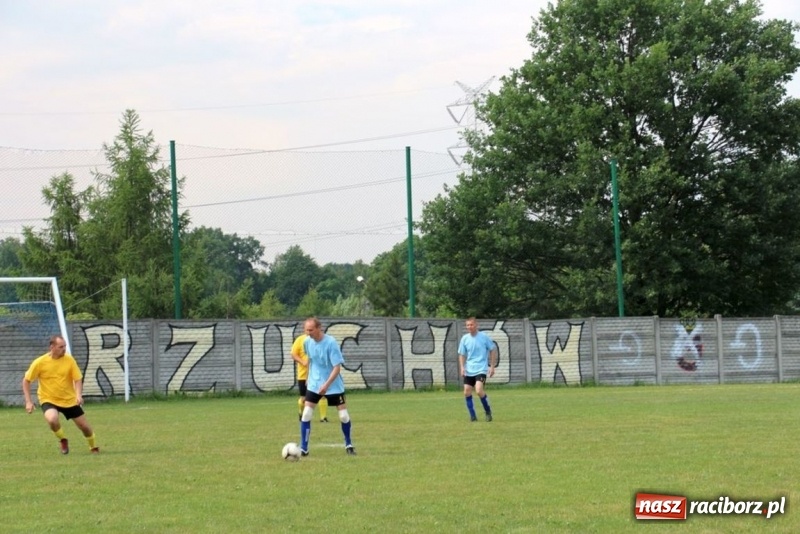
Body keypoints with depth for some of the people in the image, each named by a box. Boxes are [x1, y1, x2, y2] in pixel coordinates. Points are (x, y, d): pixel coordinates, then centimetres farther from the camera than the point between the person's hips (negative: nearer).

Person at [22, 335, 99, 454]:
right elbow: (26, 380, -5)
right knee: (52, 419, -33)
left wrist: (79, 395, -27)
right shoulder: (40, 362, -15)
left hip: (70, 400, 2)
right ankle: (63, 440, -2)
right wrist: (28, 401, -12)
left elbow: (78, 379, -7)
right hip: (49, 399, -2)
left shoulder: (69, 359, -11)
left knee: (84, 425, 7)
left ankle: (94, 447, 37)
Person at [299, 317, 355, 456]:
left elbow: (337, 367, -22)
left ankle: (348, 444, 22)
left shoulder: (331, 343, -22)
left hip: (333, 385, -3)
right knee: (306, 414, -8)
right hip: (314, 384, 3)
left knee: (343, 415, -1)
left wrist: (326, 385, -31)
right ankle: (303, 448, -2)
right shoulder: (307, 342, -6)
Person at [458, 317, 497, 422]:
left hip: (481, 369, -4)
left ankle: (488, 411, 1)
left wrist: (492, 366, 0)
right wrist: (462, 367, -3)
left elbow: (493, 350, 3)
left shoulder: (484, 337, -6)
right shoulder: (465, 338, 2)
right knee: (467, 392, -1)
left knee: (479, 391, -21)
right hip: (469, 370, 4)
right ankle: (472, 416, 12)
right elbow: (462, 354, 10)